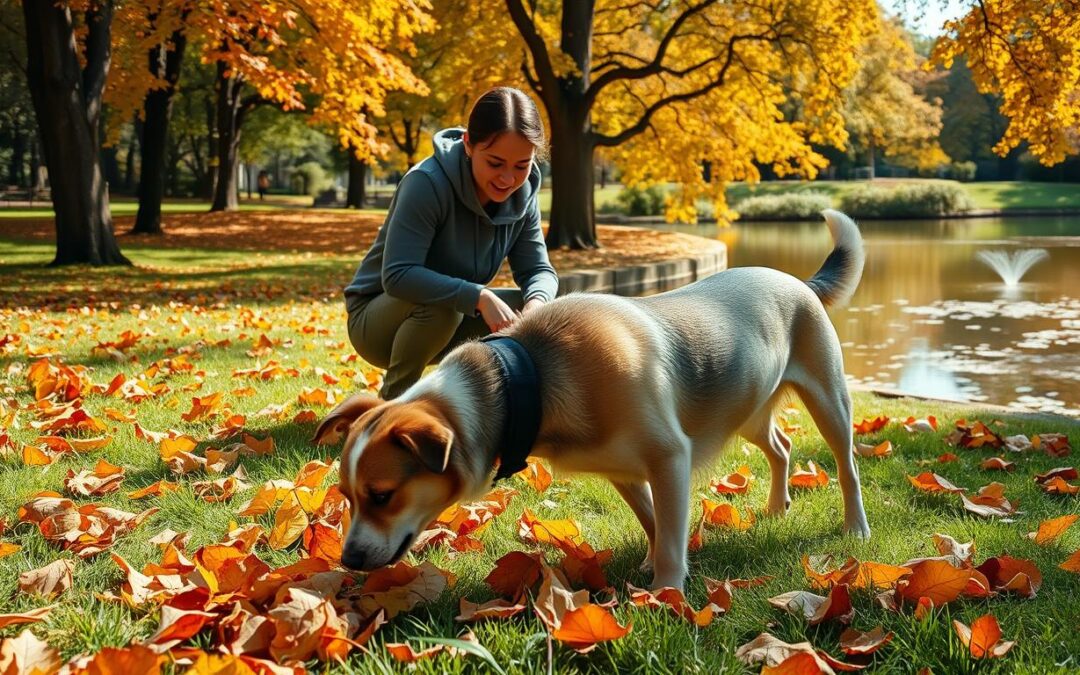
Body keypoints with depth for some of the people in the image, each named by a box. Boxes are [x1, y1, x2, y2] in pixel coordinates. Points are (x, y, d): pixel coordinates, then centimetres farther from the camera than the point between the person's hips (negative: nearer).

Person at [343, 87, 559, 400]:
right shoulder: (427, 183, -28)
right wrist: (479, 297, -44)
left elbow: (538, 270, -5)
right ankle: (392, 401, -13)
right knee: (440, 304, -36)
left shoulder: (522, 195, -8)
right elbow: (397, 275, -35)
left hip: (450, 323, 6)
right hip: (377, 319, -6)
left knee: (535, 307, -13)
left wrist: (537, 302, -29)